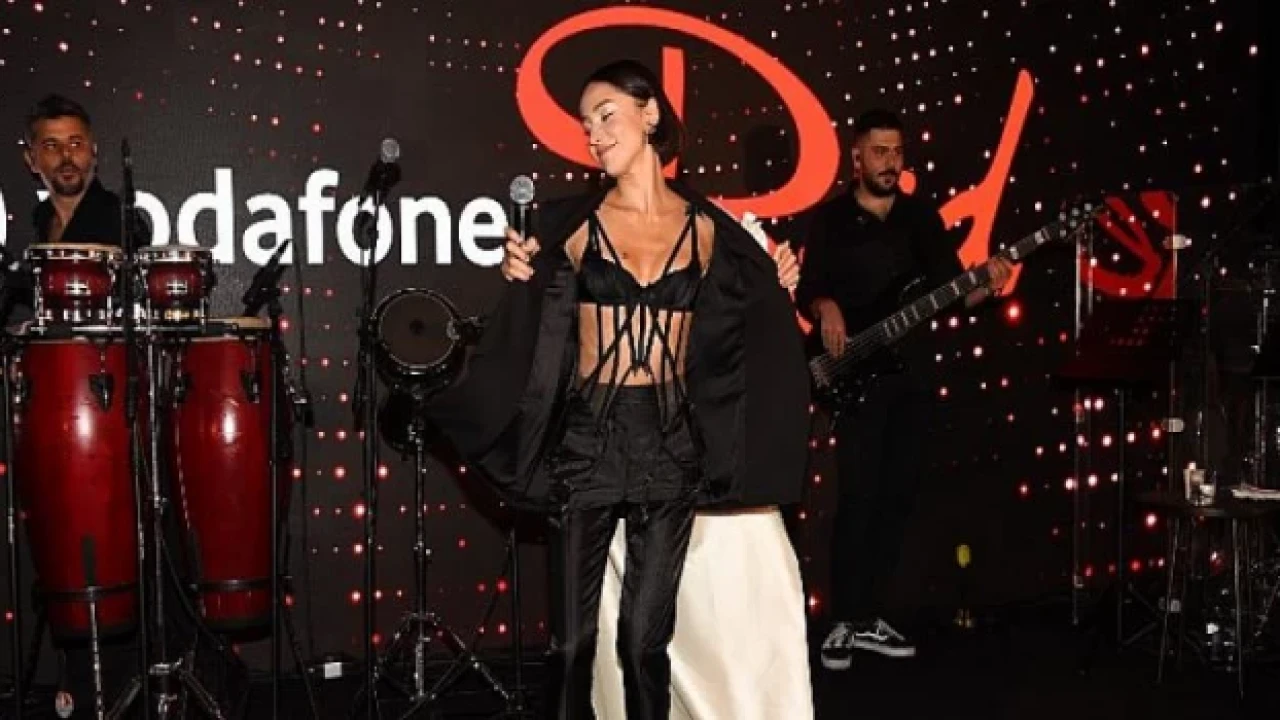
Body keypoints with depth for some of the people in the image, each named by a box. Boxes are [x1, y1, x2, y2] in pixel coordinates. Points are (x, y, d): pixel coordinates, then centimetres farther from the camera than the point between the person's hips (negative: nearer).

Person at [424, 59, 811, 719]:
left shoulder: (706, 227, 4)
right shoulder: (572, 223, 1)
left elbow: (733, 331, 15)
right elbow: (534, 334, 7)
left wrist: (775, 294, 2)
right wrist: (520, 280, -9)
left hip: (670, 445, 1)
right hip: (586, 440, -1)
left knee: (645, 638, 7)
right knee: (573, 639, 3)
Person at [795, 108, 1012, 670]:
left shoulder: (921, 216, 10)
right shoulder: (830, 218, 0)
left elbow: (948, 287, 3)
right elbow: (808, 287, -8)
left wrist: (985, 286, -18)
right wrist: (826, 309, -30)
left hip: (910, 371, 5)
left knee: (898, 495, 7)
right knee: (859, 495, -11)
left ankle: (868, 618, 19)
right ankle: (843, 623, 0)